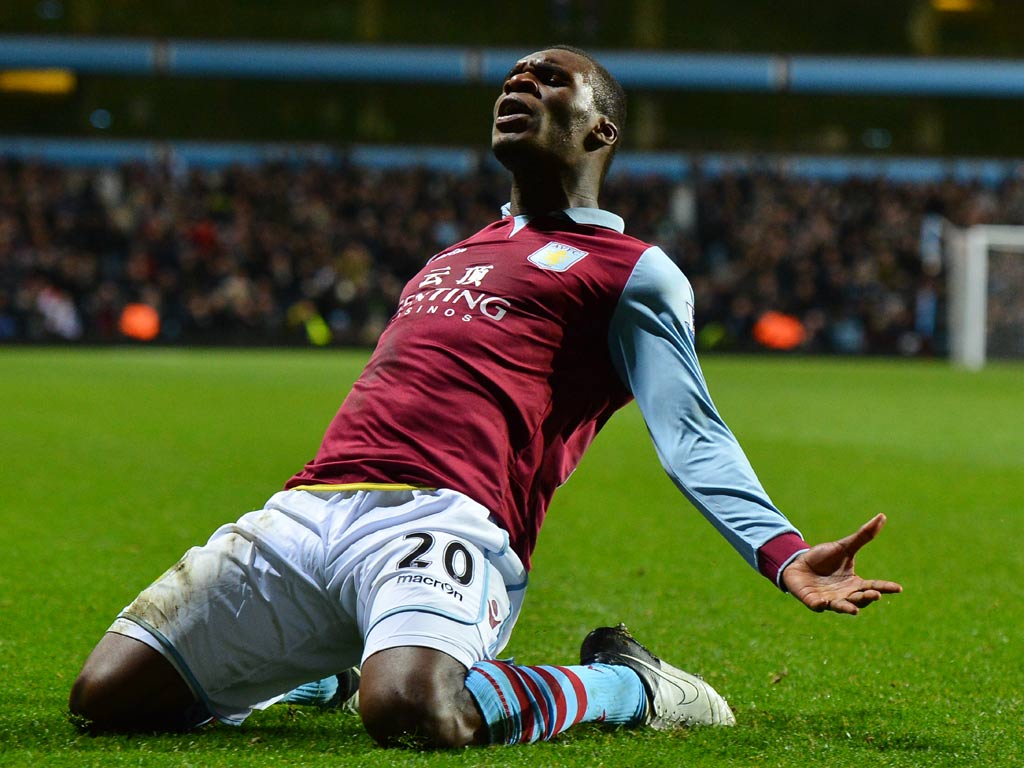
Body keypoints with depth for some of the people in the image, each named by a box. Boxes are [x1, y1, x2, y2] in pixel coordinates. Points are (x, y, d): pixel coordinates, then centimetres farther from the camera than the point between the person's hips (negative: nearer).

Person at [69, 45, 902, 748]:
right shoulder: (456, 254, 34)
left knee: (412, 710, -39)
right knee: (107, 696, -7)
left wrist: (783, 552, -17)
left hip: (442, 521, -7)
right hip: (304, 513, 7)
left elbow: (689, 436, 1)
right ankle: (328, 671, 22)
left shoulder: (632, 272, 12)